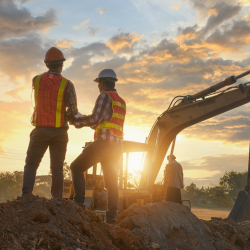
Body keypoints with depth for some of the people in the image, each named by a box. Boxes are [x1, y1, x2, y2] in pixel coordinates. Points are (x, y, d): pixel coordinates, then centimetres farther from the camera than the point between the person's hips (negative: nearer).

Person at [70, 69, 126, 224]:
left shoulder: (105, 96, -4)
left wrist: (76, 120, -1)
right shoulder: (122, 102, 23)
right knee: (112, 182, 7)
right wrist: (86, 121, 28)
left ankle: (79, 202, -7)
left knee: (76, 167, 3)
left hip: (103, 142, -8)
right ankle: (111, 217, 4)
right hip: (116, 146, 8)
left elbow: (95, 119, -14)